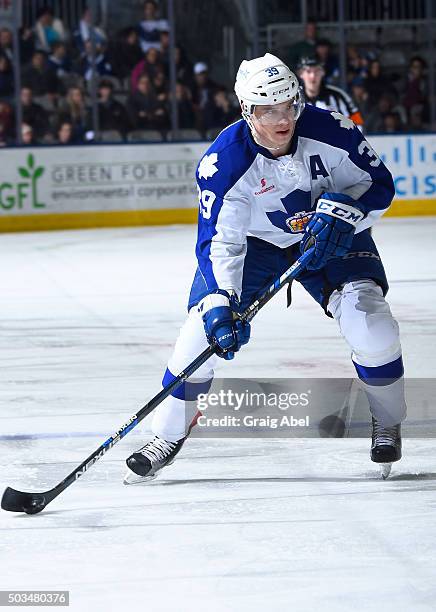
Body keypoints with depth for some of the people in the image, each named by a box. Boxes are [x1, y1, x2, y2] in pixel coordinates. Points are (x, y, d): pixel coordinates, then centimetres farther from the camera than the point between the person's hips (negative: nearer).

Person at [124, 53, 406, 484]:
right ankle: (168, 435, 2)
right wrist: (220, 303, -44)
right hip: (252, 242, 0)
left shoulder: (329, 130, -25)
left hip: (330, 238, 1)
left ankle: (387, 423, 8)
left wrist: (341, 211, -30)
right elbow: (218, 242, -30)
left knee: (368, 320, -19)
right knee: (206, 327, -16)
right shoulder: (225, 161, -29)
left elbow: (378, 184, -11)